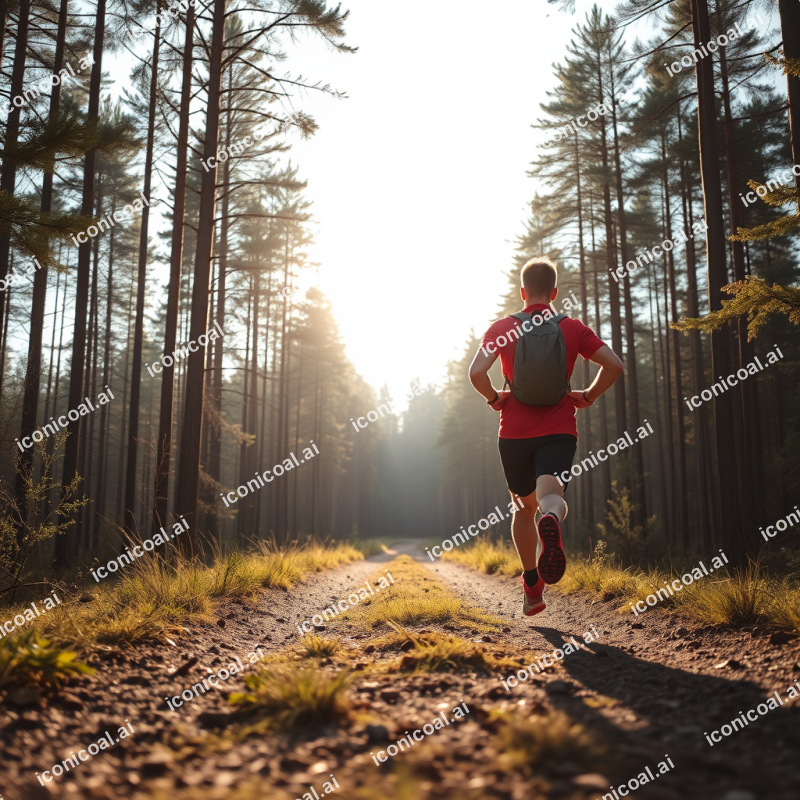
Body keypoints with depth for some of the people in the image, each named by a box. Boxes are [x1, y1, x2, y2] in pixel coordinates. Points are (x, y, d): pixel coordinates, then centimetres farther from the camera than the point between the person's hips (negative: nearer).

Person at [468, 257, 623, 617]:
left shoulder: (502, 328, 2)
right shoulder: (573, 328, 5)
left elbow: (476, 373, -12)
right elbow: (614, 364, -4)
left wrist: (495, 399, 4)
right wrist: (588, 396, 8)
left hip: (514, 432, 1)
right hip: (559, 430, -1)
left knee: (524, 506, 18)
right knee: (550, 495, -14)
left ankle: (532, 586, 23)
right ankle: (551, 522, -52)